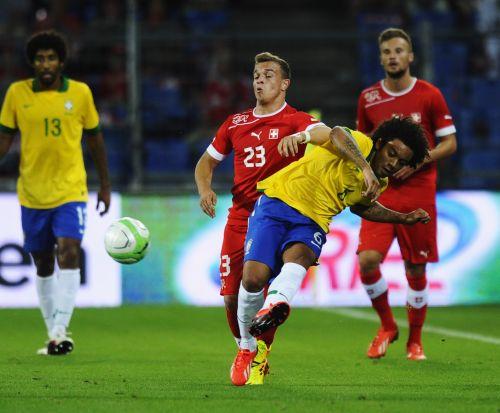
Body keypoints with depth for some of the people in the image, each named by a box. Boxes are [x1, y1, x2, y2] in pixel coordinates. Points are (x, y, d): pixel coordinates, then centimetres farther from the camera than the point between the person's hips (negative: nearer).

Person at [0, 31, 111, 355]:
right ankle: (54, 334, 22)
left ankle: (60, 332, -22)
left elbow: (95, 137, 9)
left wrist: (105, 186, 12)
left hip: (70, 191, -2)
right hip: (32, 193, 2)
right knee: (43, 264, 10)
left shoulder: (80, 93, 0)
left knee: (68, 252, -20)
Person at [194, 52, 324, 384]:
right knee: (231, 297, 2)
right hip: (239, 218, 5)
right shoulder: (236, 123, 14)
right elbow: (206, 162, 22)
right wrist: (205, 189, 2)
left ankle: (259, 359, 4)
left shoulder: (295, 120, -2)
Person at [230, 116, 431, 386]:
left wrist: (402, 219, 27)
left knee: (298, 256, -32)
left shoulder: (378, 184, 12)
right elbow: (338, 135, -37)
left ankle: (274, 305, -64)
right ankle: (246, 348, 6)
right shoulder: (359, 142, -11)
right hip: (277, 202, -4)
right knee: (253, 277, -19)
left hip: (312, 223, 4)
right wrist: (366, 167, -52)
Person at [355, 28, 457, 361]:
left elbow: (450, 143, 1)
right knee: (367, 259, -16)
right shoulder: (368, 98, 6)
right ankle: (387, 325, 7)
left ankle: (415, 339, 22)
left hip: (419, 192, -1)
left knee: (416, 269, 3)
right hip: (381, 192, 2)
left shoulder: (430, 95, -1)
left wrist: (418, 160, -14)